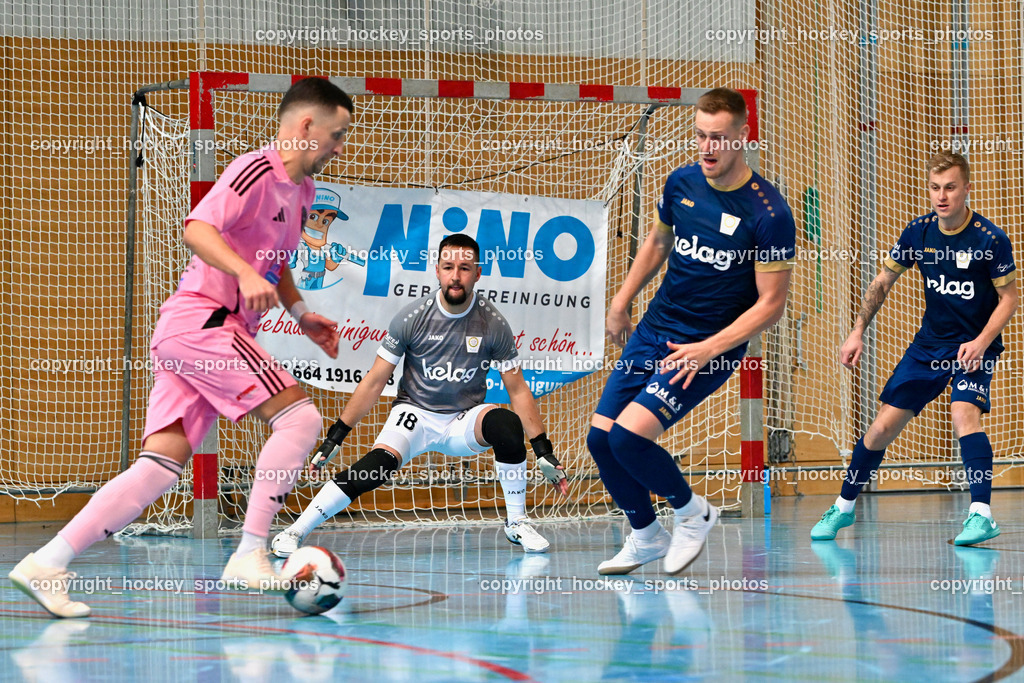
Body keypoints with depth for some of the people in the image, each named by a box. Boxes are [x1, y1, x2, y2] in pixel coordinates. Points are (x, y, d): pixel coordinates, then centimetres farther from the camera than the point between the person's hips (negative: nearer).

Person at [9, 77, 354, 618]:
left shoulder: (301, 189, 21)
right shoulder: (258, 170, -9)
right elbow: (197, 229, -22)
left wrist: (300, 314, 23)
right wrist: (246, 274, -36)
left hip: (210, 332, 9)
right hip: (199, 320, -9)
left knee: (162, 465, -3)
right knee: (300, 416, -14)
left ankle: (47, 563, -7)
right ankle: (250, 555, -12)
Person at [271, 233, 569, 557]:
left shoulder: (493, 324, -9)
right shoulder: (412, 317, -12)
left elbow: (517, 390, -1)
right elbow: (374, 381, -5)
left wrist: (544, 452, -5)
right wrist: (335, 437, -6)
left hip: (465, 421, 1)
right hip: (415, 412, -1)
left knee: (507, 424, -30)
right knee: (381, 462, -30)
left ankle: (516, 522, -12)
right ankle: (294, 531, -24)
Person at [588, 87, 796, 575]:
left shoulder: (768, 213, -18)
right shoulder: (681, 183, 0)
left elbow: (771, 303, -15)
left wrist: (708, 350, -21)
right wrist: (620, 304, 23)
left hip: (711, 346, -6)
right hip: (655, 329, 6)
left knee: (629, 436, -21)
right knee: (600, 436, 0)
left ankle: (693, 513, 7)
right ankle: (645, 537, 22)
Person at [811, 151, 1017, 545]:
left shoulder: (990, 239, -17)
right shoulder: (918, 232, -4)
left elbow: (1009, 297, -9)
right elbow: (883, 281, 10)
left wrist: (981, 343, -22)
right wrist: (858, 331, 5)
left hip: (974, 348, -4)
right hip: (929, 344, 4)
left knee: (964, 413, -30)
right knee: (884, 425, 3)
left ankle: (981, 514, -32)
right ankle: (843, 508, 22)